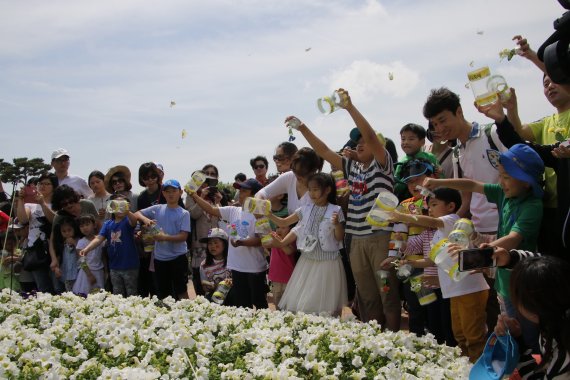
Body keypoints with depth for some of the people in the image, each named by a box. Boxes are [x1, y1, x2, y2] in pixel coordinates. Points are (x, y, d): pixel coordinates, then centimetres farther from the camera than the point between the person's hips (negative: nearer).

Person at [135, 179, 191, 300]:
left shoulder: (184, 213, -5)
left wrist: (165, 237, -26)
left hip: (178, 257, -4)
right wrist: (145, 219, -14)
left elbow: (183, 236, -12)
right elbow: (136, 214, 8)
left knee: (181, 290, 2)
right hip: (159, 258, 4)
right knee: (162, 293, 15)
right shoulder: (157, 209, 4)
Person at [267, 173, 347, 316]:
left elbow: (339, 238, -4)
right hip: (307, 260, 4)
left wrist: (337, 224, -21)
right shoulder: (305, 210, 5)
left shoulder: (335, 211, -6)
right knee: (300, 303, 7)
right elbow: (283, 222, 11)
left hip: (327, 262, -4)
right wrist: (268, 214, 0)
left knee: (325, 306, 1)